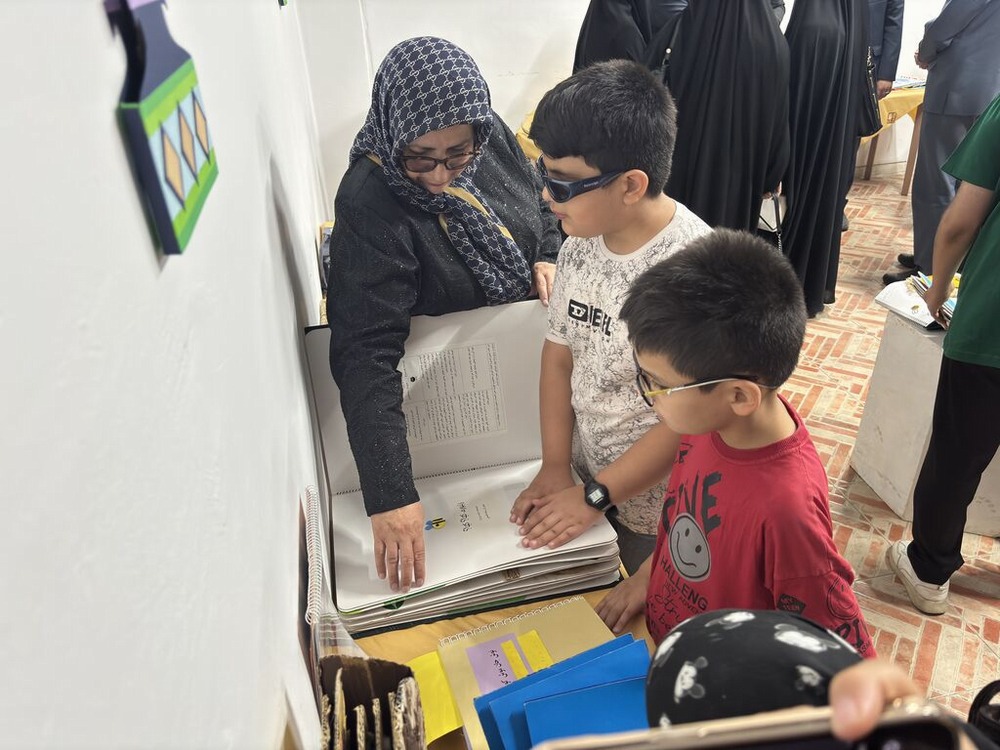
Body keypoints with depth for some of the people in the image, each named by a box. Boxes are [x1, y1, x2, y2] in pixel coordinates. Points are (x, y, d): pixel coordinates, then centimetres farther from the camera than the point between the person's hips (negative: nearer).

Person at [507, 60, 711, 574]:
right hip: (587, 479, 6)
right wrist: (555, 468, -3)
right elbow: (559, 356, 0)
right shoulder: (580, 244, -8)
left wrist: (596, 495, -18)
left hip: (658, 509, -5)